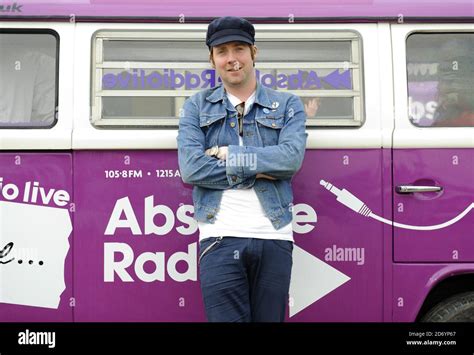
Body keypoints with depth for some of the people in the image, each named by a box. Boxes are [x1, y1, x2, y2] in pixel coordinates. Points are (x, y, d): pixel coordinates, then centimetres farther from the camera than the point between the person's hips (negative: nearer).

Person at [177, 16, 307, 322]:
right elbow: (191, 168, -5)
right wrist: (258, 170, -8)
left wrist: (228, 155, -8)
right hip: (220, 239, 0)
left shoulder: (288, 105, 10)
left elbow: (292, 158, -9)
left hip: (274, 238, 1)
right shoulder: (197, 106, 11)